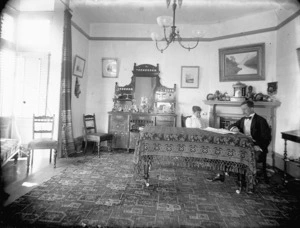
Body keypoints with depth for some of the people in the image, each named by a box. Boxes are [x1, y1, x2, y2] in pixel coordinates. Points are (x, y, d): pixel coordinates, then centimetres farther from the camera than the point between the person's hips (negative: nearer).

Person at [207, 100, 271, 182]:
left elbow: (267, 137, -7)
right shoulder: (242, 119, 20)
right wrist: (234, 128, -4)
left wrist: (259, 147, -25)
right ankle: (221, 174, -8)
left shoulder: (260, 120, 0)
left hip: (255, 147, -5)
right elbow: (230, 126, 22)